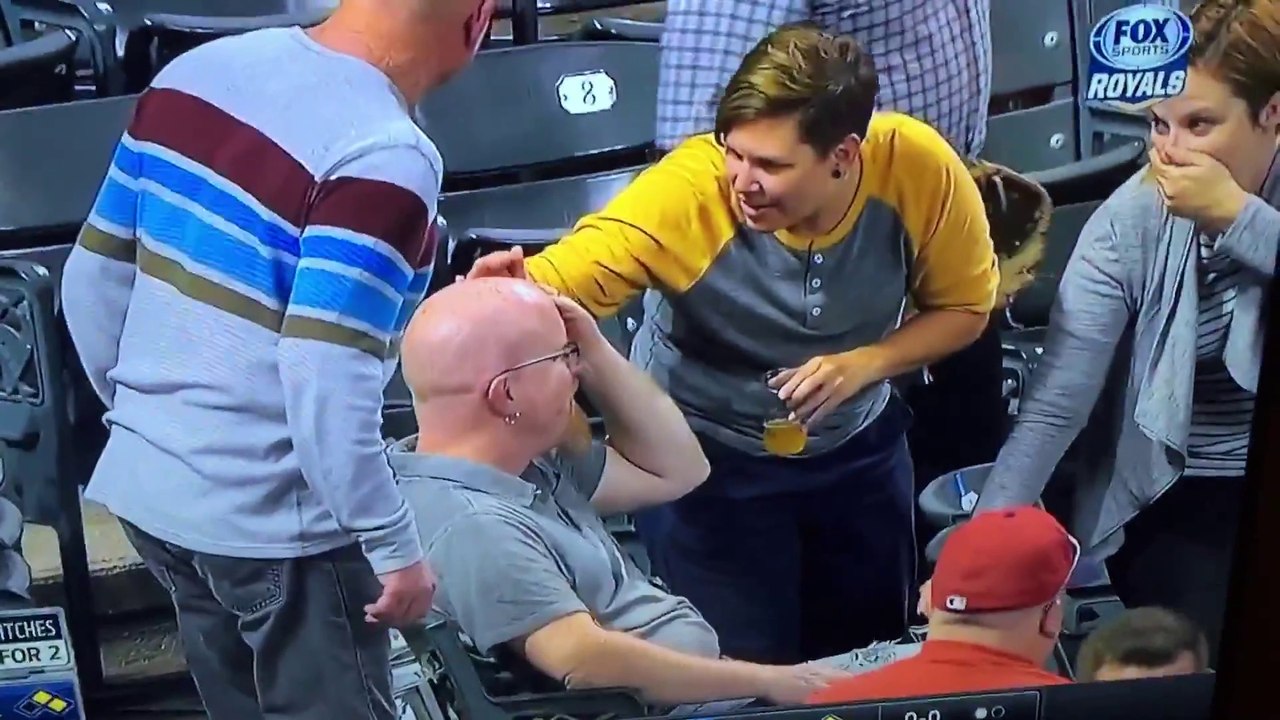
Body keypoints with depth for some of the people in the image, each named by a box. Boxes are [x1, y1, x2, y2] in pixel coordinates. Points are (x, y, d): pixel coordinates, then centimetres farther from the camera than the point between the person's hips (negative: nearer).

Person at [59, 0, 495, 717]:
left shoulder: (198, 70, 0)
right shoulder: (384, 157, -22)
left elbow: (92, 282, 7)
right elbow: (327, 391, -27)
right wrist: (396, 547, -14)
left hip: (146, 486, 8)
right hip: (272, 521, -7)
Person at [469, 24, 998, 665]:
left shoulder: (918, 167, -24)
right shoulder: (686, 191, -32)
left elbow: (965, 307, -9)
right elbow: (555, 285, -34)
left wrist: (864, 365, -26)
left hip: (856, 445, 3)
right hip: (703, 455, -3)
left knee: (873, 648, 21)